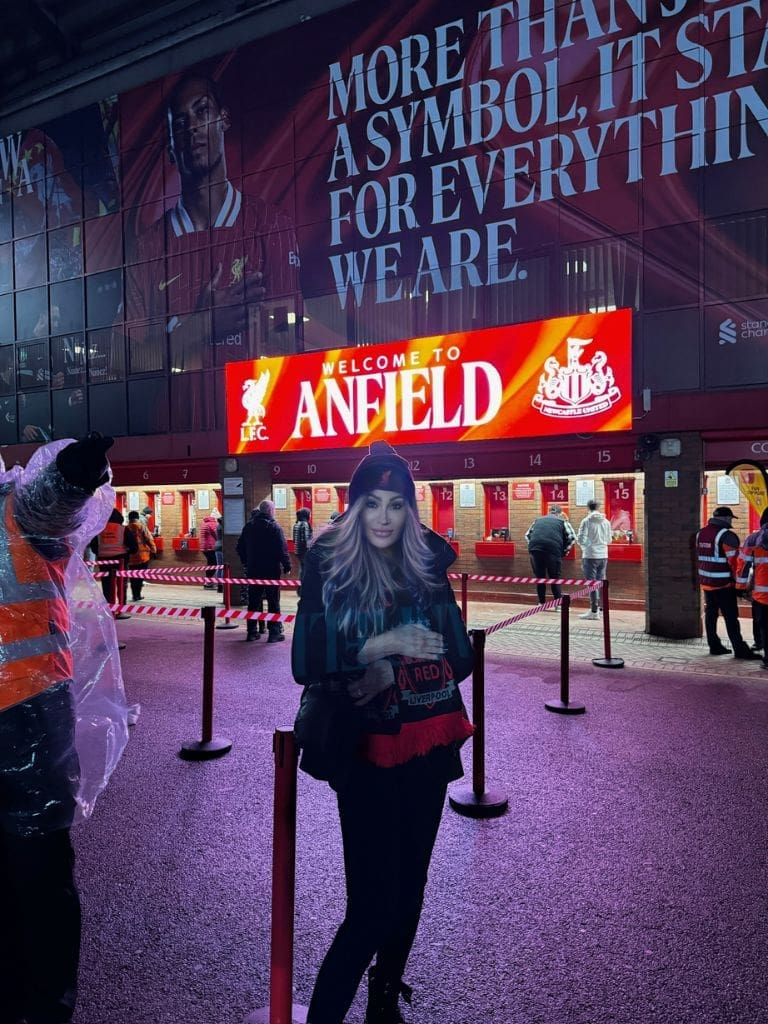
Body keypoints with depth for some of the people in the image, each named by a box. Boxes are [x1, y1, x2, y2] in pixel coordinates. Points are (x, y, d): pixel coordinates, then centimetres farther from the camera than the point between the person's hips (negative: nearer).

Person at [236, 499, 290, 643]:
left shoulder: (248, 526, 6)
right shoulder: (275, 527, -12)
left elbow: (240, 547, 11)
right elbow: (282, 549, -16)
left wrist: (246, 562, 21)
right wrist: (287, 565, -5)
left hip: (253, 570, 5)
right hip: (271, 570, -5)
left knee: (253, 601, 12)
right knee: (273, 601, 1)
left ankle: (251, 631, 16)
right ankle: (274, 632, 2)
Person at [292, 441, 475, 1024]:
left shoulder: (428, 566, 0)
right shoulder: (329, 568, -8)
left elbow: (460, 659, 0)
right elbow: (307, 666, -12)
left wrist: (395, 670, -15)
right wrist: (382, 645, -22)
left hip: (429, 746, 4)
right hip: (368, 750, -4)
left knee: (409, 887, 16)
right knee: (372, 904, -4)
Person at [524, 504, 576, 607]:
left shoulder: (538, 520, 27)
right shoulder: (562, 522, 18)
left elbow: (527, 535, 28)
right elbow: (572, 537, 8)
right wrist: (564, 551, 16)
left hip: (535, 548, 3)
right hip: (553, 548, -2)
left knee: (539, 577, 15)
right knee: (555, 577, 9)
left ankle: (541, 603, 19)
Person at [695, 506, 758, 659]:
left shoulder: (701, 533, 10)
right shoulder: (727, 535, -16)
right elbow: (734, 561, -18)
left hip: (706, 582, 8)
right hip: (723, 584, -8)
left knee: (710, 614, 13)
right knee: (731, 617, -3)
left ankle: (714, 645, 20)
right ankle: (740, 650, 1)